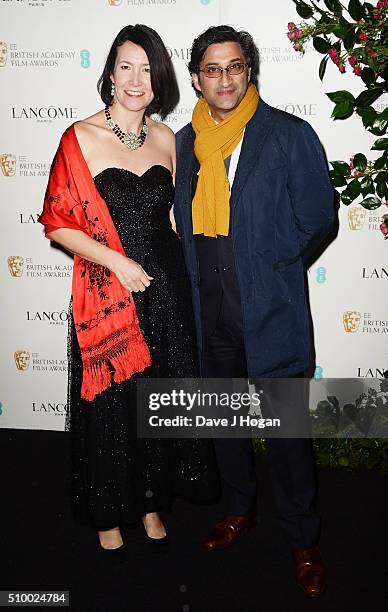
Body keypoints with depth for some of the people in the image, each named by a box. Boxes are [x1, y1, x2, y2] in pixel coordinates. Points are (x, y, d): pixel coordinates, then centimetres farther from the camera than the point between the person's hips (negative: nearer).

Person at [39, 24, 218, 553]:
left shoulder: (165, 138, 5)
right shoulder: (81, 138, -8)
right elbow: (56, 224, -9)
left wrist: (171, 266, 6)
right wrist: (117, 261, -17)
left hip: (166, 289, 4)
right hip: (106, 294, -4)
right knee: (109, 404, 10)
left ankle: (152, 499, 38)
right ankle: (108, 511, 33)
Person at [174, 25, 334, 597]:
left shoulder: (290, 135, -5)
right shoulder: (184, 142, 8)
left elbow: (317, 216, -5)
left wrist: (268, 265, -4)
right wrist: (195, 275, 4)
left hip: (271, 307, -4)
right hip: (209, 306, 5)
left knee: (286, 426, 3)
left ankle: (303, 539, 24)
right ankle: (239, 507, 41)